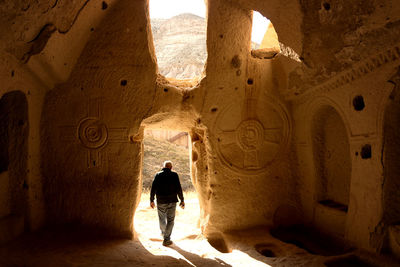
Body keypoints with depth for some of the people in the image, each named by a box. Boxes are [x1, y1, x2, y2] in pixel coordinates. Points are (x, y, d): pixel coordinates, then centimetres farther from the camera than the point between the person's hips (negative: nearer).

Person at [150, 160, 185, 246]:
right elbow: (179, 189, -7)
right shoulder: (174, 175, -4)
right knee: (170, 220, 5)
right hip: (172, 201, -2)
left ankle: (163, 232, 43)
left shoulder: (158, 175, 0)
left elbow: (153, 188, -2)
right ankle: (166, 239, 3)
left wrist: (151, 200, 5)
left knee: (162, 218, 21)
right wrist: (182, 200, 0)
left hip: (160, 201, 2)